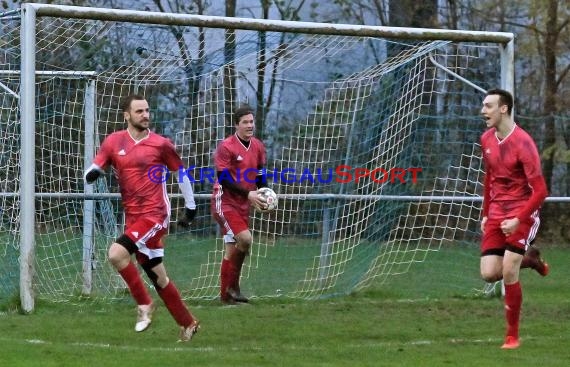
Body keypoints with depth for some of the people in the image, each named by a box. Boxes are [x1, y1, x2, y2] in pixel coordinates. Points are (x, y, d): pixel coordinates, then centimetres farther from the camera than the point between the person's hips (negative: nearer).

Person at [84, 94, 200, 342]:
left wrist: (190, 205, 15)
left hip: (155, 215, -5)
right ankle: (188, 323, 23)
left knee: (116, 253, -24)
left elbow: (180, 172, 10)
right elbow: (92, 172, 6)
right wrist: (92, 173, -19)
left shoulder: (160, 144, -3)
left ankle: (144, 304, -9)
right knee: (158, 277, 10)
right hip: (133, 217, 5)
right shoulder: (113, 142, 4)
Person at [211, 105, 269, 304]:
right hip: (225, 202, -7)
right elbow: (223, 178, -17)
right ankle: (232, 287, -8)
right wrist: (248, 194, -22)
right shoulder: (226, 146, -14)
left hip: (243, 205, 7)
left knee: (232, 251, 11)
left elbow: (260, 174, 19)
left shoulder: (258, 146, 7)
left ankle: (226, 293, 20)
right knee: (245, 238, -22)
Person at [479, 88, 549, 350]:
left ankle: (512, 336, 0)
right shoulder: (486, 139, 4)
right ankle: (529, 259, 26)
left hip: (522, 213, -7)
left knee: (508, 273, -14)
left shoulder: (523, 143, -18)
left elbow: (540, 191, -19)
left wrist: (518, 220, -24)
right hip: (496, 213, 7)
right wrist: (486, 214, 18)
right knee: (489, 274, -4)